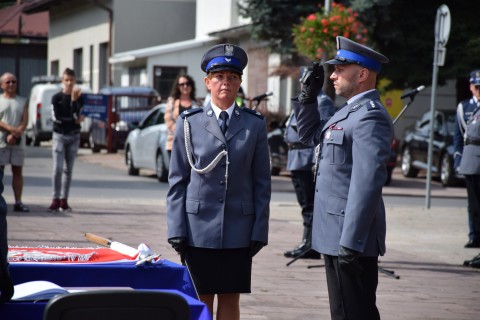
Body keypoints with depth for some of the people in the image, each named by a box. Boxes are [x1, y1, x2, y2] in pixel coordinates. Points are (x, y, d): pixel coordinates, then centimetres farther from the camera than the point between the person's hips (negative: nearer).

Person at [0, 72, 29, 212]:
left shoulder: (22, 101, 14)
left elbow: (25, 122, 4)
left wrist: (15, 135, -12)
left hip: (18, 142, 3)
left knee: (18, 171, 2)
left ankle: (18, 202, 4)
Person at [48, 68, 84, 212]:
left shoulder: (79, 98, 4)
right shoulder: (56, 98, 1)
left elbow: (76, 116, -9)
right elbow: (56, 118, -8)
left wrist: (74, 100, -18)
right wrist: (74, 120, -6)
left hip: (74, 136, 2)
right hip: (59, 135, -2)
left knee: (69, 169, 3)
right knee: (58, 168, -10)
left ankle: (64, 200, 6)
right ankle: (56, 200, -8)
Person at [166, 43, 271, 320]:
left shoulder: (255, 125, 5)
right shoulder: (189, 123, 3)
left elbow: (262, 182, 5)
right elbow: (177, 180, 3)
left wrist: (259, 231, -1)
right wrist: (176, 230, -3)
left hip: (238, 229, 1)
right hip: (199, 227, -1)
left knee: (231, 298, 6)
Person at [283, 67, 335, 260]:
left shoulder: (322, 102, -10)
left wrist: (317, 161, -24)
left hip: (309, 162, -10)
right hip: (298, 162, 10)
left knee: (310, 205, -8)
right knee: (306, 205, 13)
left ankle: (309, 245, -7)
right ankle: (308, 244, 18)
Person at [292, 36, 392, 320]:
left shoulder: (370, 116, -17)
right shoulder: (351, 111, 15)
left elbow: (368, 183, -24)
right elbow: (310, 135, 30)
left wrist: (351, 241, -26)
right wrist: (308, 97, 14)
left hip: (352, 236, -10)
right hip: (337, 235, 10)